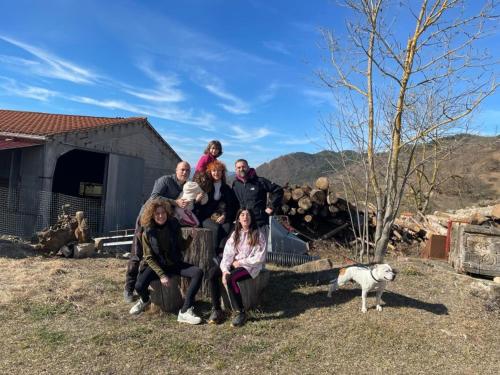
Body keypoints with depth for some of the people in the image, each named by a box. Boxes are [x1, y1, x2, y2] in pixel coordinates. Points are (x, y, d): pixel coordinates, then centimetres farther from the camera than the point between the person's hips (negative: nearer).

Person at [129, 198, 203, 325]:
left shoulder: (174, 226, -5)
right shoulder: (147, 233, -10)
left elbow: (182, 247, 3)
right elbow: (149, 257, -8)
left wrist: (190, 237, -16)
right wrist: (161, 275, -17)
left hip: (175, 263, 2)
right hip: (156, 265, -1)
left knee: (198, 273, -22)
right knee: (139, 286, -28)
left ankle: (185, 311, -19)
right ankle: (145, 300, 13)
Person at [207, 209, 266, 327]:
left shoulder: (258, 235, -3)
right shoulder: (235, 234, 11)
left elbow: (260, 258, -10)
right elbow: (227, 254, 1)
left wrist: (240, 262, -10)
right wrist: (225, 270, -15)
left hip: (250, 267, -5)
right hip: (234, 265, 5)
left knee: (231, 278, -33)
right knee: (212, 272, -19)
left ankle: (240, 312, -18)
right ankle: (216, 310, -13)